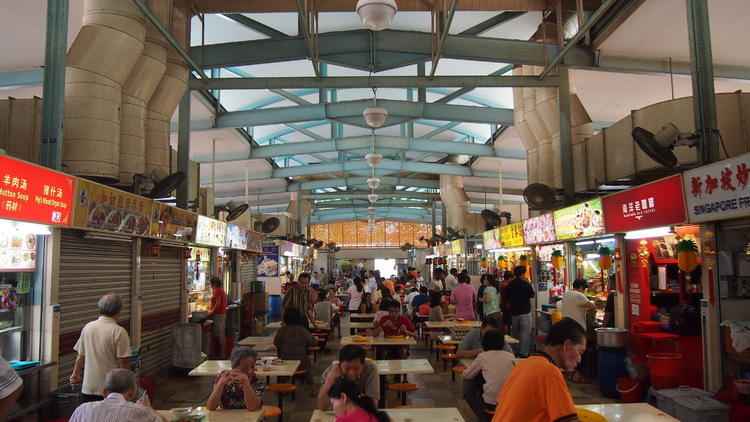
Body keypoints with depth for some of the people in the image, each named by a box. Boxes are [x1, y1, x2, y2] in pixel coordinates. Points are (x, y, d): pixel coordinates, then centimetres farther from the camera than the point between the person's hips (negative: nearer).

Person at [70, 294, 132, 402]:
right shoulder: (119, 332, -15)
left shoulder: (87, 327, 2)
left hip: (88, 388, 5)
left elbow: (81, 356, 11)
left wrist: (76, 373, 28)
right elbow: (124, 362, -14)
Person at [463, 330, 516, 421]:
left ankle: (485, 417, 16)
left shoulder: (482, 356, 2)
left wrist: (464, 370, 31)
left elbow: (466, 375, 9)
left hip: (491, 403, -3)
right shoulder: (510, 356, 8)